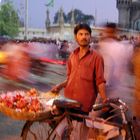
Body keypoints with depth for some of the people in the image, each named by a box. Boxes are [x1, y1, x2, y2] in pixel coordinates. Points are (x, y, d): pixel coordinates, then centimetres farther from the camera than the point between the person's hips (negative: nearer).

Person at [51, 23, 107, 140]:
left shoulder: (96, 57, -3)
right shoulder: (72, 56, 14)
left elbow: (100, 81, -6)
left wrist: (104, 99, -20)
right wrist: (60, 86, 4)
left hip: (84, 103, -5)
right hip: (68, 100, 5)